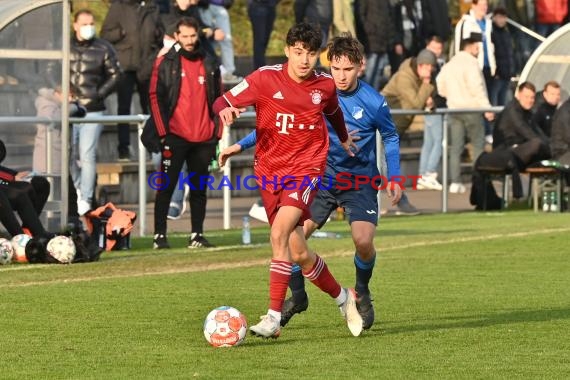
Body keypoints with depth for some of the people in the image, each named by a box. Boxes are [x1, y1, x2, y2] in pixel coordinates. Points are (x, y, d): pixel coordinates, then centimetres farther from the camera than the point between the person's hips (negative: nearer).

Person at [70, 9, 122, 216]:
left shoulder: (103, 48, 3)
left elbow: (114, 74, 7)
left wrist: (99, 94, -2)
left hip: (93, 110, -2)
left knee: (87, 155, -9)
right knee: (70, 155, 8)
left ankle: (86, 200, -9)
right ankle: (79, 191, 26)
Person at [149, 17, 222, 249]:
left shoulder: (210, 64, 9)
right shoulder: (166, 63, 0)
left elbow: (218, 99, 14)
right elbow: (156, 97, -1)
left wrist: (217, 132, 8)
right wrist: (163, 132, -7)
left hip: (204, 138, 3)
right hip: (175, 135, -3)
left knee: (199, 188, 8)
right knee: (166, 187, -3)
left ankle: (197, 235, 14)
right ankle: (159, 235, -1)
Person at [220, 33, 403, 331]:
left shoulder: (374, 103, -13)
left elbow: (390, 137, 6)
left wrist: (393, 179, 2)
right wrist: (240, 145, -2)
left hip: (360, 181, -2)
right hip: (323, 176, 2)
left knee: (363, 241, -22)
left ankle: (362, 293, 10)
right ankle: (297, 297, 12)